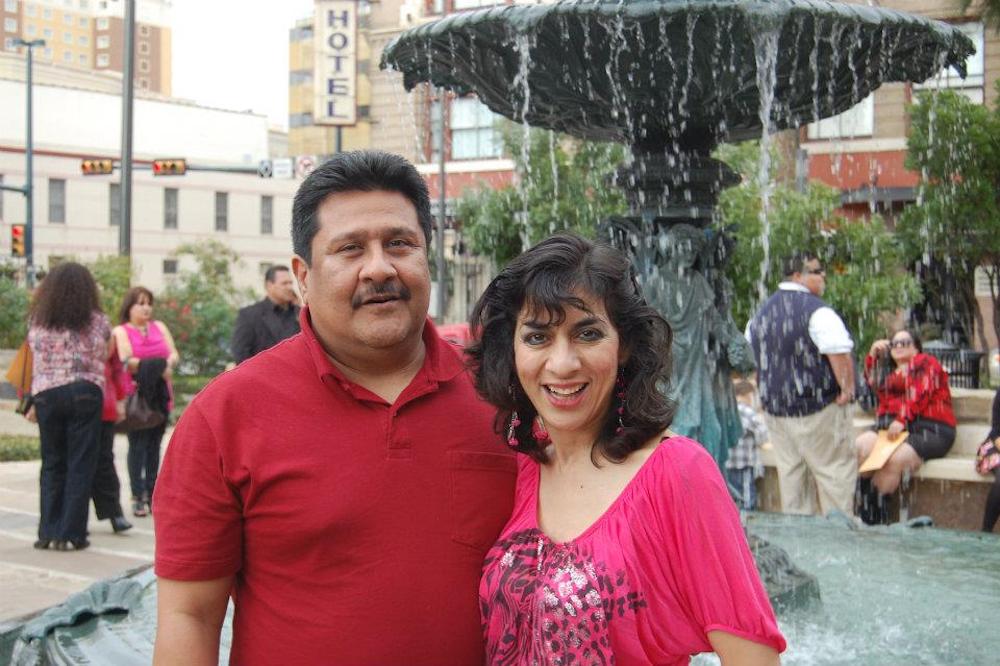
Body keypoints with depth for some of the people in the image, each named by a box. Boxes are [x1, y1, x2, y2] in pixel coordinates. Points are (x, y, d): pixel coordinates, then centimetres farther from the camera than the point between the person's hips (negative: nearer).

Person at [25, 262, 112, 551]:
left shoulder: (37, 323, 6)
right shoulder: (98, 322, 1)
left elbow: (37, 365, 11)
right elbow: (108, 354, 14)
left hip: (46, 396, 2)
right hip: (85, 394, -2)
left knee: (52, 465, 12)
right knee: (80, 466, 2)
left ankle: (48, 532, 13)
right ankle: (71, 534, 2)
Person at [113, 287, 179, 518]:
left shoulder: (159, 327, 17)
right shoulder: (121, 331, 3)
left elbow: (174, 354, 8)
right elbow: (126, 361, -10)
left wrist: (168, 364, -14)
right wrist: (158, 366, -16)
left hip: (160, 394, 4)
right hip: (135, 395, -4)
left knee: (154, 445, 6)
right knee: (138, 445, -5)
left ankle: (151, 494, 11)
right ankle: (138, 497, -2)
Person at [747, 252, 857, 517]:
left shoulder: (761, 312, 11)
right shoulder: (816, 309, -16)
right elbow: (839, 352, -24)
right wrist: (847, 389, -13)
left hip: (774, 407, 7)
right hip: (818, 406, -7)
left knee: (789, 472, 14)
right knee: (836, 470, 2)